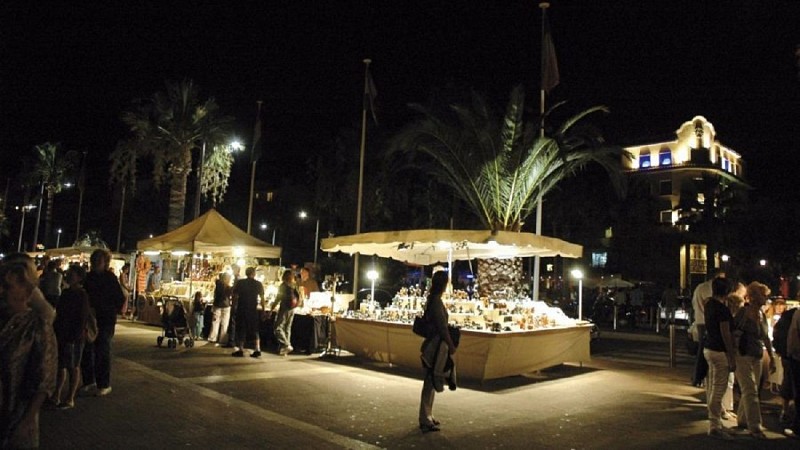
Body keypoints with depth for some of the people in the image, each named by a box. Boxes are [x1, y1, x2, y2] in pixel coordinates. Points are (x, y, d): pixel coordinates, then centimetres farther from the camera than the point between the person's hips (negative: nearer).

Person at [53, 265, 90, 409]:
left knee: (73, 367, 3)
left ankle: (70, 399, 11)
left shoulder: (82, 295, -13)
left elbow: (83, 318, -15)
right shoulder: (65, 292, 9)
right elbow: (59, 314, 16)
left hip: (74, 337, -7)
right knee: (61, 365, 14)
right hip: (61, 335, 7)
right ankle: (57, 395, 24)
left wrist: (75, 337, -19)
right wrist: (55, 332, 12)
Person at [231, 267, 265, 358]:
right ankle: (257, 350, 3)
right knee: (254, 329, 10)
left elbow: (235, 297, -4)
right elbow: (262, 298, 2)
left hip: (241, 309, -2)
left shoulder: (240, 283, -3)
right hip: (253, 310, 2)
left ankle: (241, 350, 4)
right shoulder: (258, 284, 1)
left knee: (241, 329, 7)